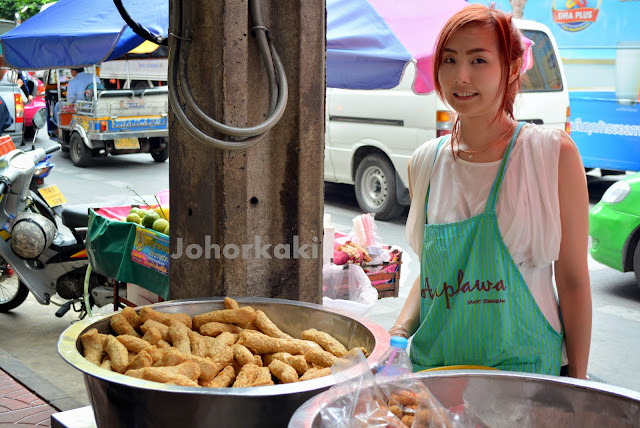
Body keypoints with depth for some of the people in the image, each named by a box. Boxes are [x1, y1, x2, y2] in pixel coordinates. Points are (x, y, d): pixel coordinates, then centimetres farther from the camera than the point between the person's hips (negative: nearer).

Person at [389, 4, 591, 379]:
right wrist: (399, 332, -2)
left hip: (524, 366, -3)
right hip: (434, 363, 4)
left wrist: (576, 384, -6)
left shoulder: (552, 153, -9)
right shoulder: (426, 162, 3)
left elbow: (574, 281, -6)